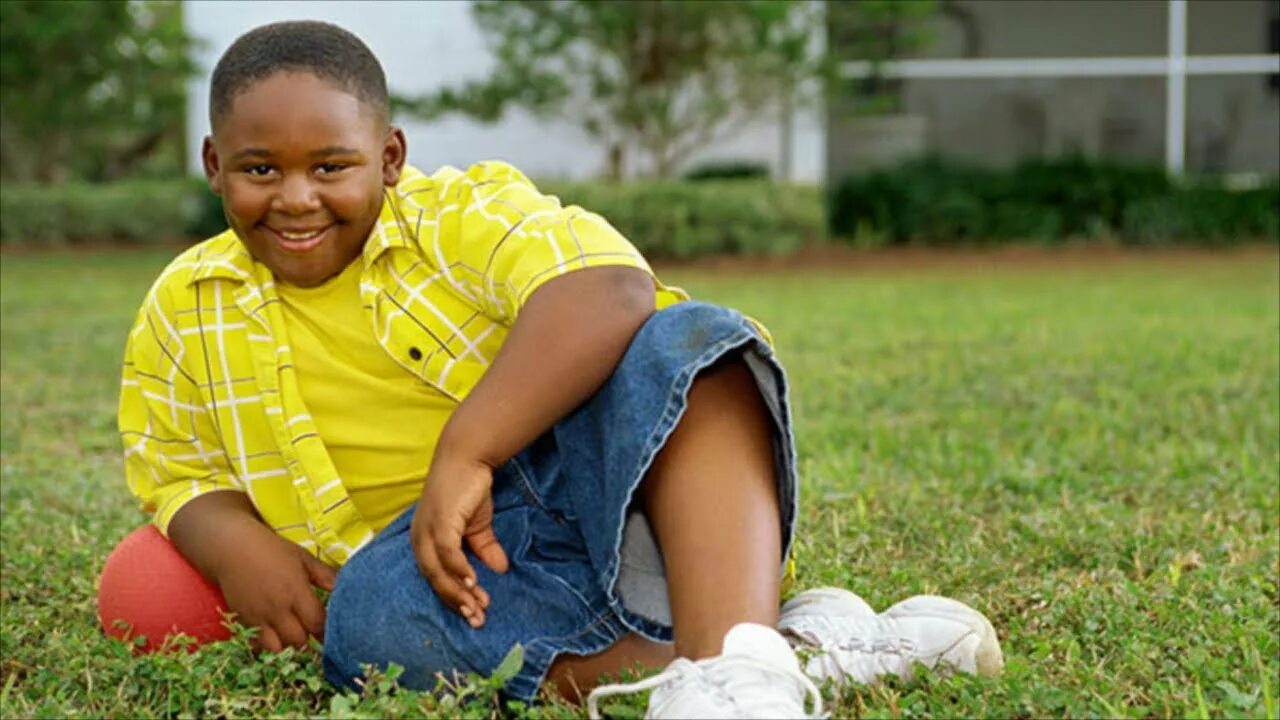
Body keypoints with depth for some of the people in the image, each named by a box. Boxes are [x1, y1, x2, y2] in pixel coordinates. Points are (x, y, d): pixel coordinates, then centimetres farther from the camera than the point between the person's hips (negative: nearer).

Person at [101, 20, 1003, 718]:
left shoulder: (465, 212, -2)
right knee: (369, 609, -36)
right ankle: (802, 645, -38)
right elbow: (179, 475, 17)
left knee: (686, 341, -29)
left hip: (594, 481, -1)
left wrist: (464, 452, -34)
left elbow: (608, 292, -21)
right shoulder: (183, 313, 11)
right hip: (431, 563, 2)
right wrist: (234, 546, -9)